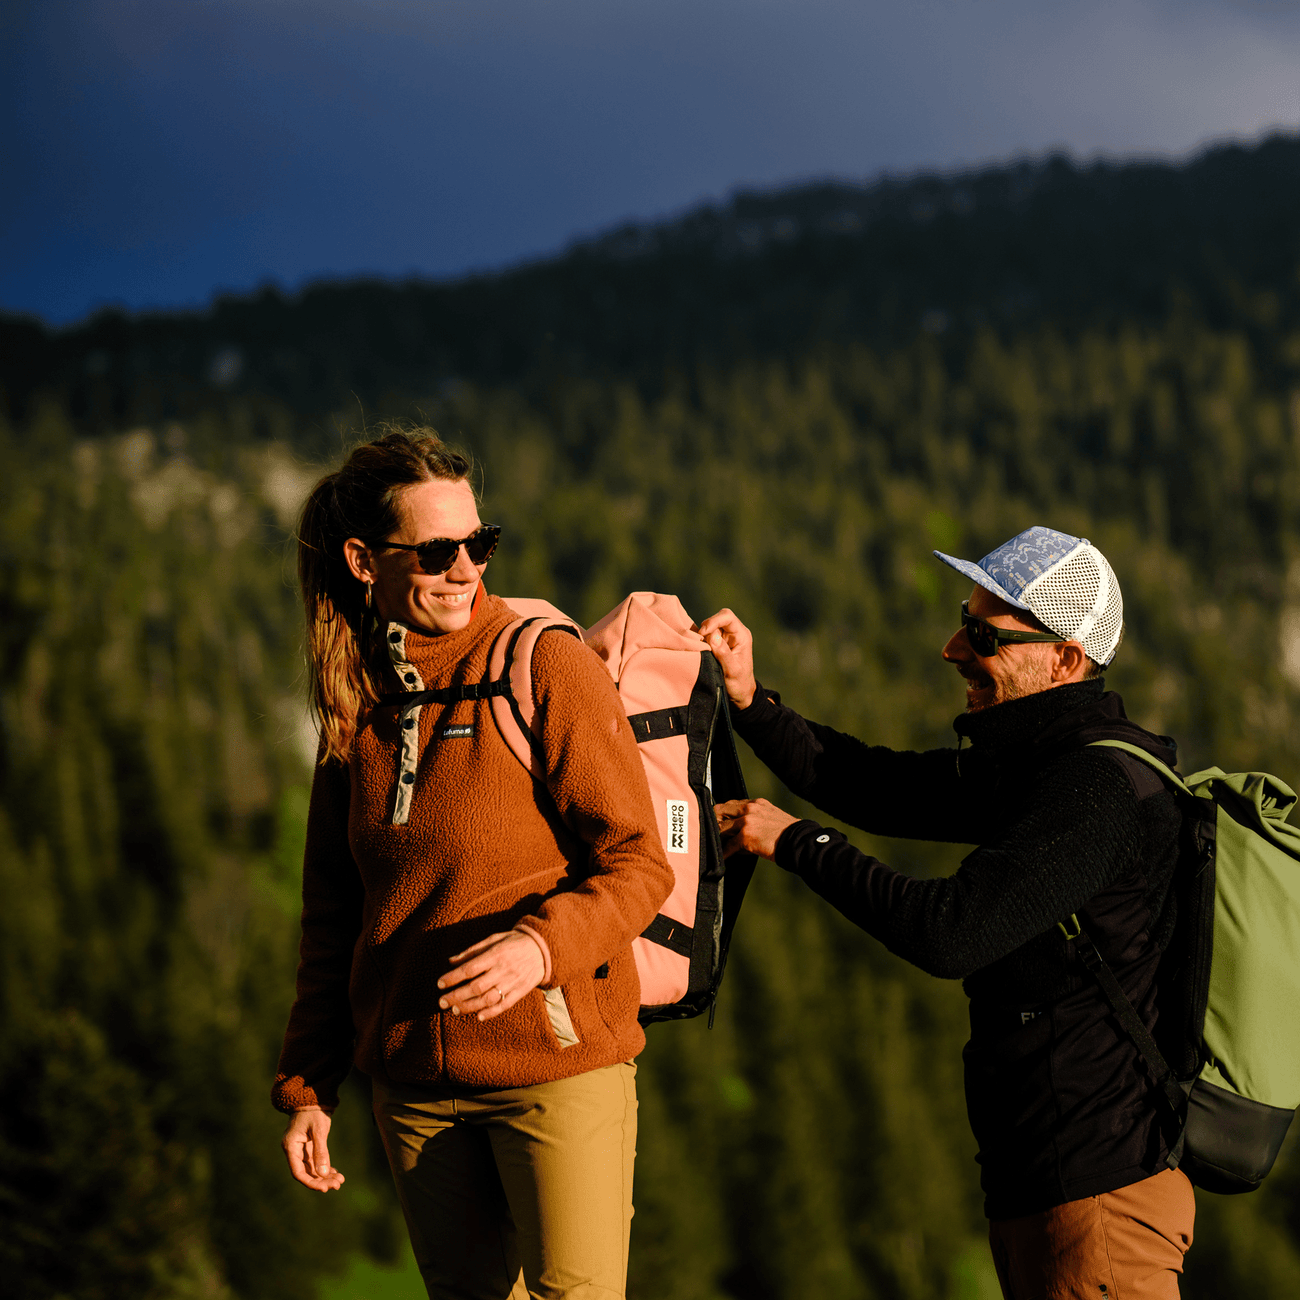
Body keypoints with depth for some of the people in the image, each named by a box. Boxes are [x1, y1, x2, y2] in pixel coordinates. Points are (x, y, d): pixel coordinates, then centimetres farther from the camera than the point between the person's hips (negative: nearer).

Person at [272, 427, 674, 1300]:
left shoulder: (550, 668, -9)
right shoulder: (358, 700, 7)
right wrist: (307, 1084, 11)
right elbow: (334, 910, 14)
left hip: (559, 1066, -5)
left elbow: (639, 866, -11)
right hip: (415, 1081, 5)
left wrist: (543, 942, -30)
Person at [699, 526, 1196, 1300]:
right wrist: (749, 699, 6)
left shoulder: (1102, 791, -20)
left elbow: (950, 934, -25)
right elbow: (879, 787, 18)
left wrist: (798, 843, -13)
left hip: (1098, 1193, -10)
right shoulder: (1034, 765, 11)